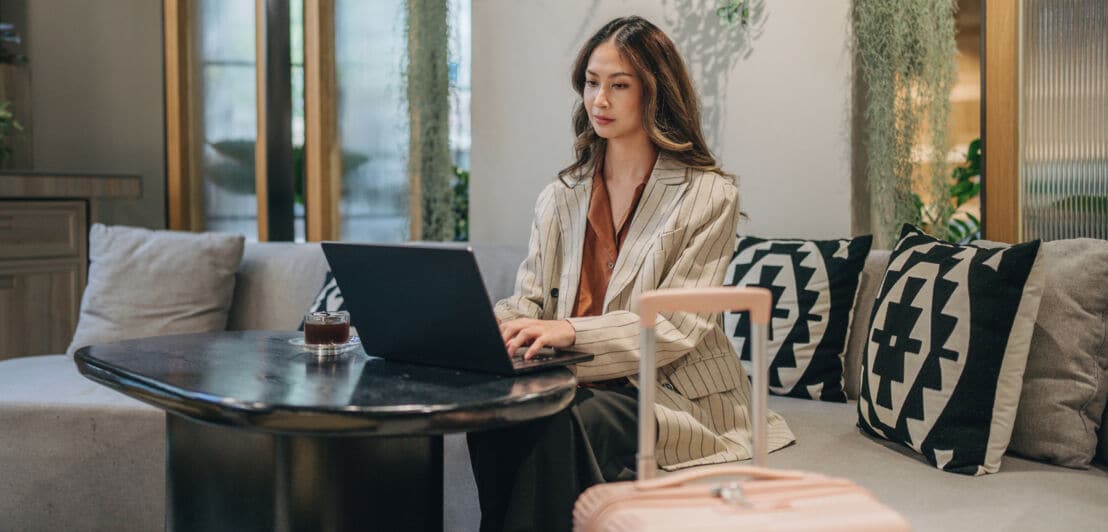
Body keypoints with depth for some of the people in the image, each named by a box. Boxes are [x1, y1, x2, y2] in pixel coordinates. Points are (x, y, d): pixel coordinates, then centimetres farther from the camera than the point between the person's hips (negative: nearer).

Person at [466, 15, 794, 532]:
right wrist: (488, 323, -17)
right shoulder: (560, 197, 13)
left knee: (564, 426, -33)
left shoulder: (708, 196, -3)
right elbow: (529, 300, 8)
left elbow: (677, 327, -13)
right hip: (577, 385, 4)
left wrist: (570, 331, -28)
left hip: (669, 392, -3)